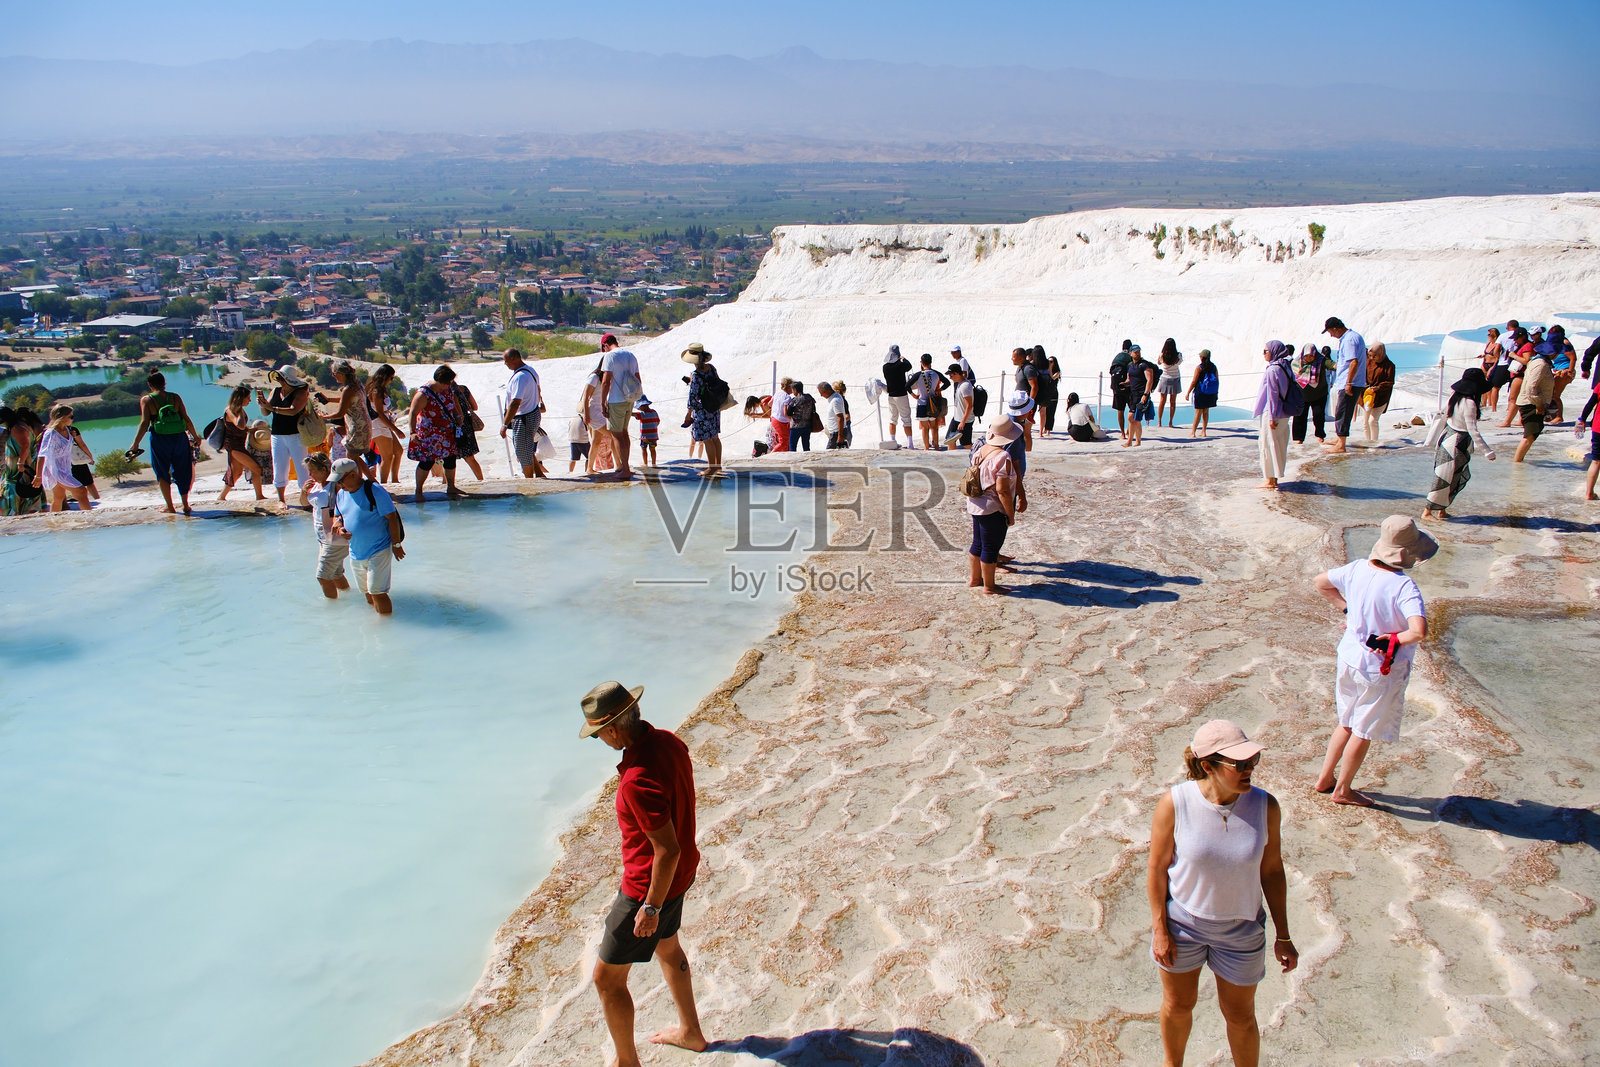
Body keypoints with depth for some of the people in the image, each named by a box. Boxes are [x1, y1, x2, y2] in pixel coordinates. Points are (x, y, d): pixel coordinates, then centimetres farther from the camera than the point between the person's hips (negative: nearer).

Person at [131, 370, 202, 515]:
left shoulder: (146, 400, -1)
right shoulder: (175, 398, 5)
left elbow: (144, 423, -8)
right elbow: (186, 420, 3)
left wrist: (135, 444, -5)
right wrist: (196, 437, 14)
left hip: (160, 439, -2)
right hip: (179, 438, 2)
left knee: (163, 474, 11)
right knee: (182, 472, 13)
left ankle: (170, 507, 13)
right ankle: (185, 505, 12)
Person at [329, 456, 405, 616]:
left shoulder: (374, 491, -16)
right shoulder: (341, 494, 6)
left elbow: (392, 518, -14)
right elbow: (337, 517, 20)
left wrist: (396, 544, -12)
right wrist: (339, 527, -5)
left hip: (378, 552, -7)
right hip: (356, 553, 7)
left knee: (377, 592, -9)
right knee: (367, 593, 18)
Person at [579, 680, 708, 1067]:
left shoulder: (638, 781, -36)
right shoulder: (667, 741, -9)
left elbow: (668, 850, -32)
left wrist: (651, 907, -20)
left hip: (651, 885, -9)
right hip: (681, 871, 9)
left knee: (607, 977, 10)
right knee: (666, 946, 32)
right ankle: (690, 1031, 50)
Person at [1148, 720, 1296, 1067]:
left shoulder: (1265, 806, -18)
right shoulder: (1175, 803, -24)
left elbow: (1272, 871, -6)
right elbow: (1157, 868, -13)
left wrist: (1283, 936, 0)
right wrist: (1160, 930, -9)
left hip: (1240, 931, 0)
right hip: (1182, 921, 0)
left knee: (1240, 1016, 17)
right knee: (1178, 1005, 22)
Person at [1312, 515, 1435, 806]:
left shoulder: (1357, 569, -7)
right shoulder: (1404, 587, -27)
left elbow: (1320, 582, 10)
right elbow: (1419, 631, -39)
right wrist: (1394, 639, -21)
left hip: (1350, 656, 6)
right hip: (1381, 668, -6)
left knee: (1347, 723, 25)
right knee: (1364, 732, 13)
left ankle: (1325, 779, 36)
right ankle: (1343, 790, 28)